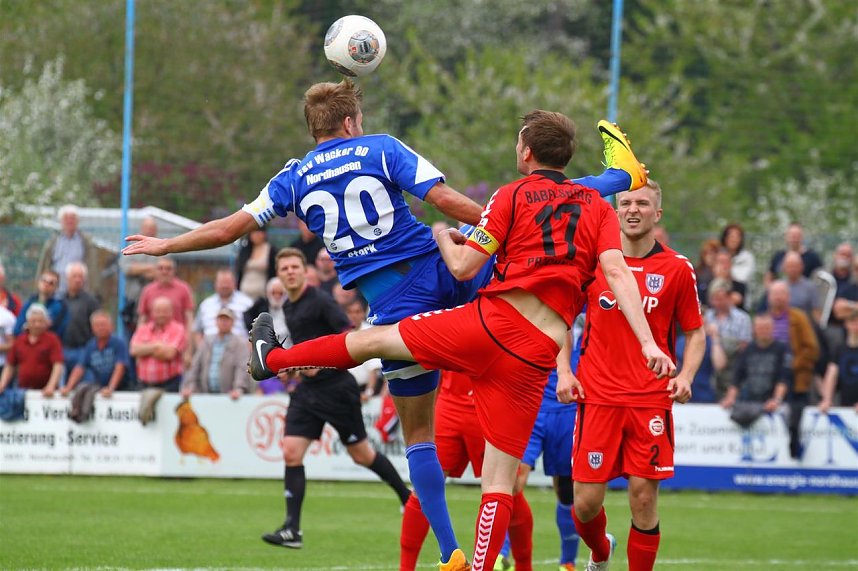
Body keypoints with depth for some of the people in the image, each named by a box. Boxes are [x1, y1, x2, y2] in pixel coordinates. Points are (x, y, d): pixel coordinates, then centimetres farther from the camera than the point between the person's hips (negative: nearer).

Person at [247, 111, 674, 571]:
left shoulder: (513, 195, 4)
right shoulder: (597, 207, 12)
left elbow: (462, 267, 1)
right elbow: (618, 273, -3)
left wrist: (443, 238, 22)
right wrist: (647, 342, -9)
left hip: (489, 324, -2)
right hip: (536, 359, 2)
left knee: (373, 340, 18)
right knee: (500, 479, 4)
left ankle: (271, 357, 33)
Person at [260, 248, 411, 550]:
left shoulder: (320, 300, -14)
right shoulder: (288, 308, 12)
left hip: (336, 387, -7)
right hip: (307, 389, 7)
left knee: (361, 454, 5)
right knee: (291, 453, -7)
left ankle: (406, 495, 28)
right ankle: (292, 530, -8)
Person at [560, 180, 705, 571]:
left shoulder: (677, 269, 4)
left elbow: (695, 333, 11)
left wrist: (685, 376, -6)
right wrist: (564, 372, 1)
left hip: (652, 400, -1)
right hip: (597, 396, 1)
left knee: (644, 498, -7)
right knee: (587, 501, -1)